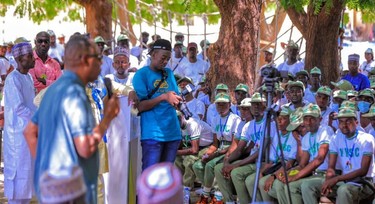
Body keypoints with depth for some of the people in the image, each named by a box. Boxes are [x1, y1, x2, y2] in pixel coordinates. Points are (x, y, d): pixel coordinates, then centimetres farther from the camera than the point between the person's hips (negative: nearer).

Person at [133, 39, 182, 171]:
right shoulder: (142, 74, -2)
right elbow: (139, 106, -9)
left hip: (172, 132, 6)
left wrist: (177, 100, -6)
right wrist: (163, 97, -19)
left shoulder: (169, 73, 15)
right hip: (152, 134, -6)